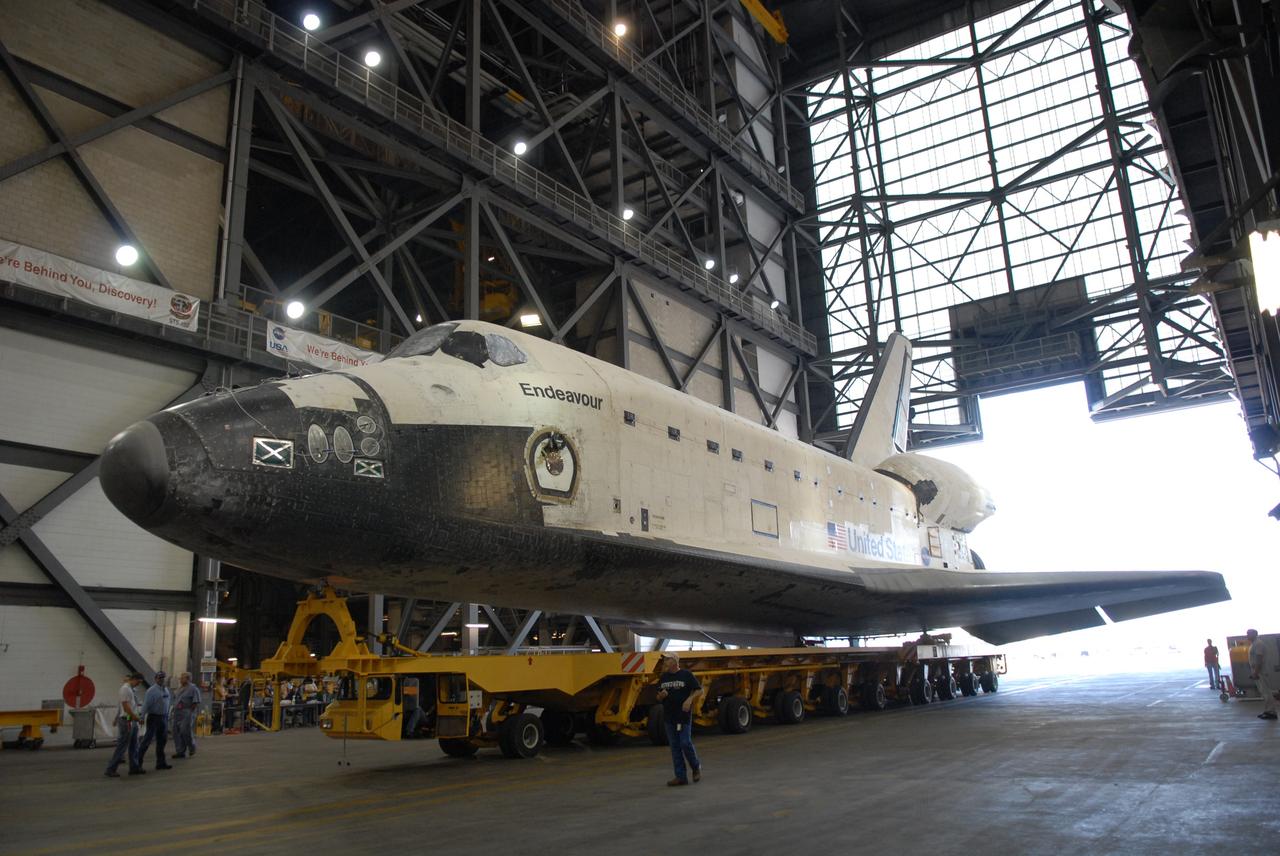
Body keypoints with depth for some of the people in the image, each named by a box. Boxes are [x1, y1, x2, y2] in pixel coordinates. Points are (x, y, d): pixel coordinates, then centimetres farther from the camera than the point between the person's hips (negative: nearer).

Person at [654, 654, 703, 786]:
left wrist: (690, 699, -19)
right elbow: (659, 698, 17)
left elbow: (699, 691, -3)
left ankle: (696, 768, 18)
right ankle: (681, 776, 11)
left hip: (684, 716, -5)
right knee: (675, 747, 6)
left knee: (685, 743, -8)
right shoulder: (663, 677, 11)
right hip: (669, 716, 5)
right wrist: (661, 695, -5)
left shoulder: (686, 675, -4)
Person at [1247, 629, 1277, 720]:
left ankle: (1271, 712, -8)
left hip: (1262, 672, -11)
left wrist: (1255, 672, -24)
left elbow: (1259, 659, -22)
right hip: (1260, 671, 11)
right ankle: (1267, 711, 15)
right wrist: (1253, 672, 22)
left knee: (1266, 692, -9)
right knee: (1264, 692, 12)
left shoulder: (1258, 643, -16)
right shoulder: (1254, 644, 16)